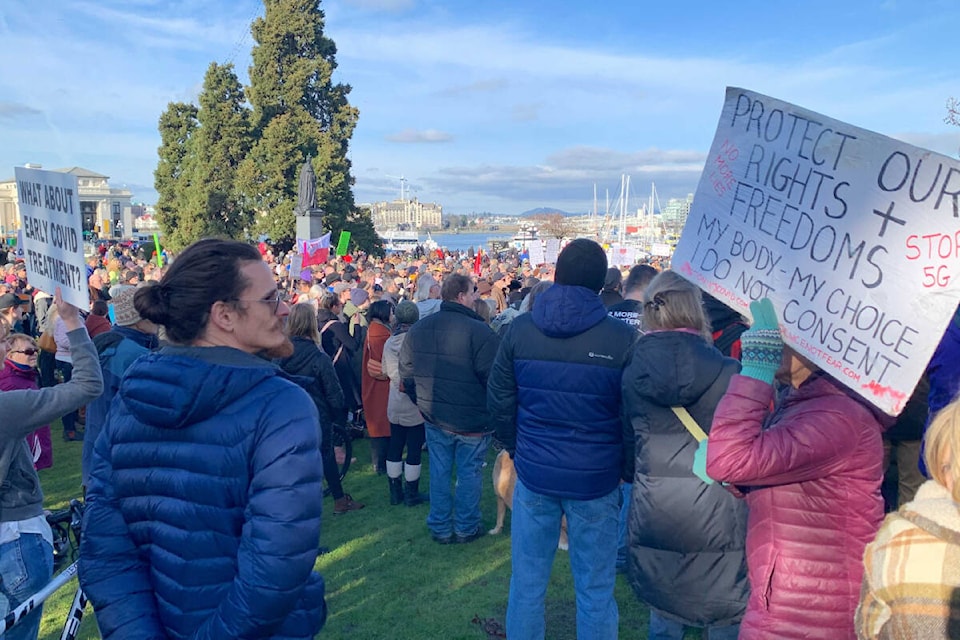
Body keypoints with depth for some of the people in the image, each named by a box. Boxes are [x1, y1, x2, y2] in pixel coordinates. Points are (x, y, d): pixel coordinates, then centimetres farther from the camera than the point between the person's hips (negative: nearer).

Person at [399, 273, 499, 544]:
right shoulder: (479, 331, -21)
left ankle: (439, 528, 28)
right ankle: (466, 528, 26)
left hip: (434, 417, 5)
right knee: (469, 473, 12)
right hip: (472, 420, -5)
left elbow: (406, 373, 9)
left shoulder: (418, 328, 0)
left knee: (439, 472, 16)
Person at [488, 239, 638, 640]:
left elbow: (499, 403, 2)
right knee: (595, 588, 13)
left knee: (527, 581, 16)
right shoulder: (622, 339, -13)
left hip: (533, 473, 2)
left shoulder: (520, 329, -5)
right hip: (597, 479, -2)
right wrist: (626, 469, 11)